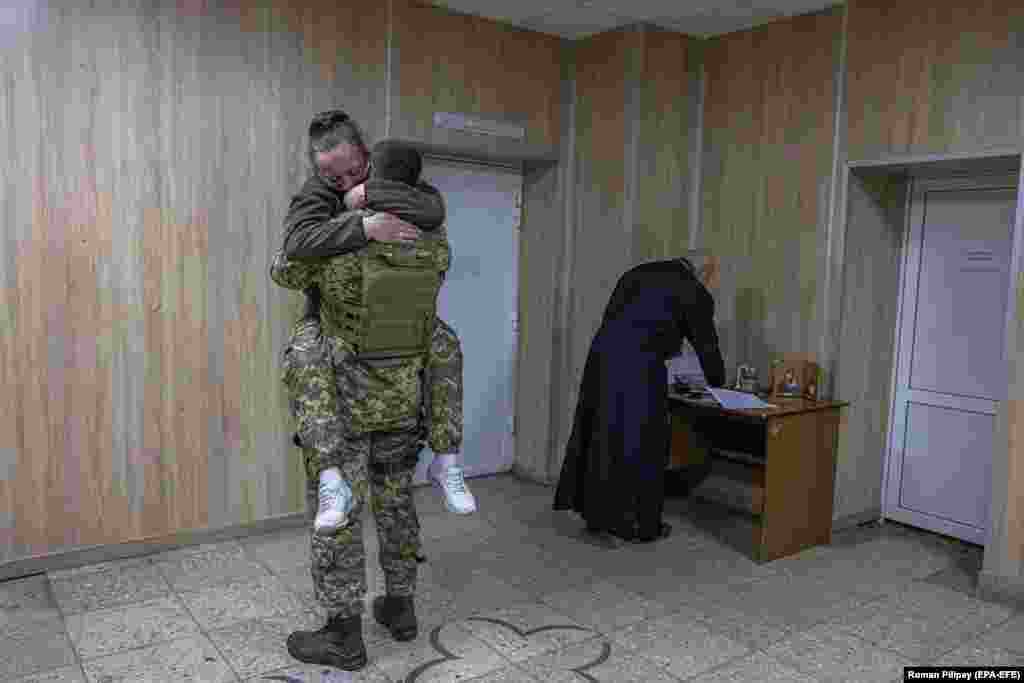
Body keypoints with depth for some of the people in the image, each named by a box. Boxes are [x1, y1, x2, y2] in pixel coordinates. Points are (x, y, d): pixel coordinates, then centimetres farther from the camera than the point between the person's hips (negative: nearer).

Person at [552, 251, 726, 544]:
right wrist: (717, 385, 30)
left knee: (602, 438, 14)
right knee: (641, 444, 6)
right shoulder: (695, 294, 6)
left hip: (602, 356, 6)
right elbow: (706, 345, 14)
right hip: (639, 368, -6)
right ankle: (640, 524, 16)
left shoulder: (638, 273, 22)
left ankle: (597, 515, 25)